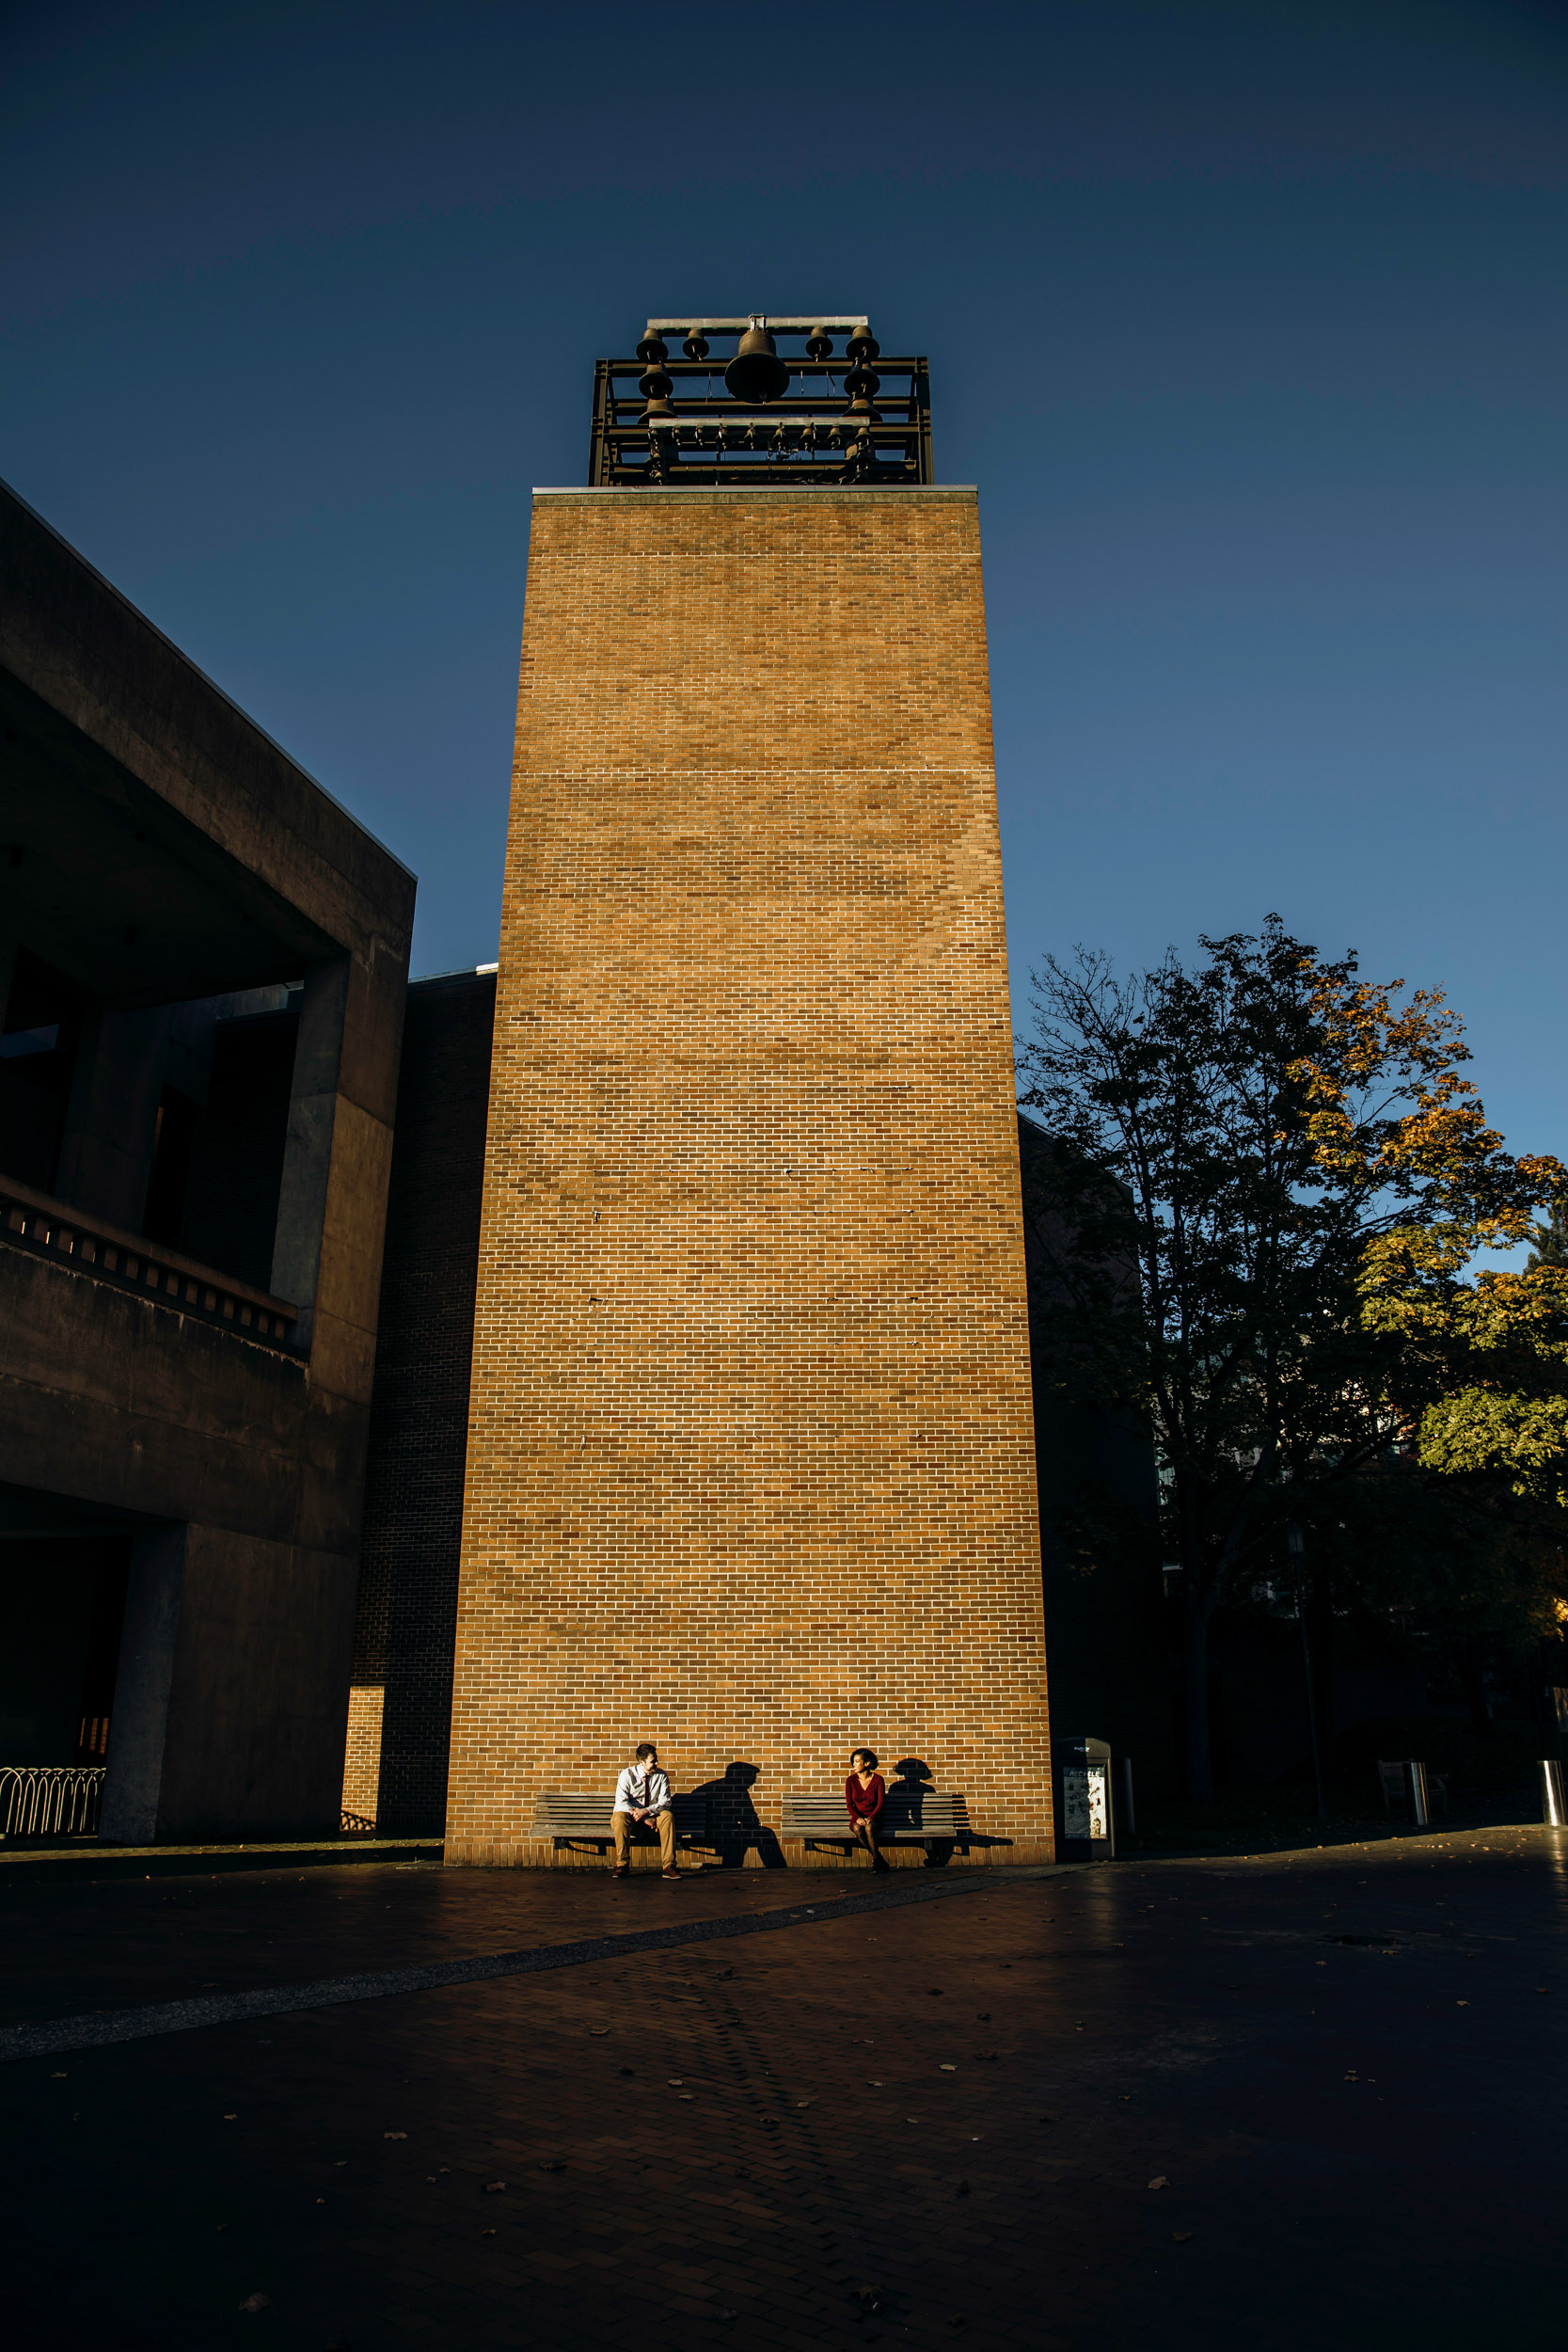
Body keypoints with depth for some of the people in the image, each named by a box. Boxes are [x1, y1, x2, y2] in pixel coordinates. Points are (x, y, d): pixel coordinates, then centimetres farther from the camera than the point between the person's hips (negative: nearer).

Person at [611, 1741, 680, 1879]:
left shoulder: (661, 1776, -1)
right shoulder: (627, 1775, -8)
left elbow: (665, 1802, -7)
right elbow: (621, 1802, -17)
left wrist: (646, 1811, -26)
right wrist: (646, 1819, -25)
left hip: (652, 1815, 2)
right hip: (630, 1815, -1)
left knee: (667, 1815, -29)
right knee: (620, 1817, -35)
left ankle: (668, 1866, -29)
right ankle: (622, 1865, -25)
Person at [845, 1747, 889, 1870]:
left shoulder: (878, 1779, -2)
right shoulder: (851, 1780, 3)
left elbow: (880, 1803, -4)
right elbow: (849, 1804, 0)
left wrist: (870, 1818, -19)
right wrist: (857, 1818, -18)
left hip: (874, 1817, -2)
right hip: (857, 1817, 2)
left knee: (869, 1828, -36)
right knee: (857, 1829, -34)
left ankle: (876, 1860, -19)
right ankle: (879, 1859, -20)